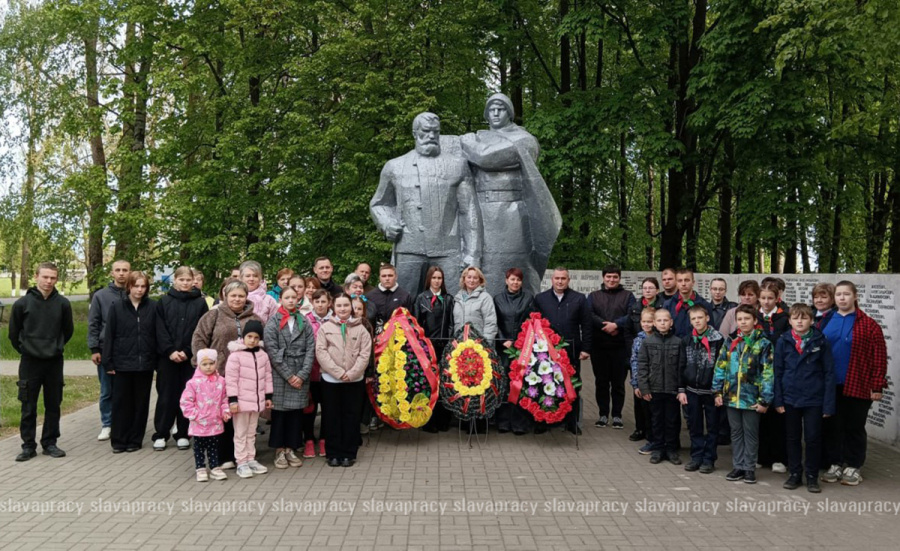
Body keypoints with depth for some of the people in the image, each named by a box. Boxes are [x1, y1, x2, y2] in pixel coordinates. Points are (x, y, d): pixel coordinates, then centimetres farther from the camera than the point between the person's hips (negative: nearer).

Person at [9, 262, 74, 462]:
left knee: (53, 405, 8)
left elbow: (68, 331, 10)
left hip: (55, 362, 1)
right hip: (30, 362, -1)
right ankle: (28, 445, 15)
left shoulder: (63, 303, -4)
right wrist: (25, 350, 8)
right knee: (28, 407, 5)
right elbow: (13, 333, 4)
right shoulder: (22, 303, -7)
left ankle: (50, 443, 19)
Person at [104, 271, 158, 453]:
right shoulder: (117, 307, 1)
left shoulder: (153, 307, 3)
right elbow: (109, 336, 1)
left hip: (145, 363, 1)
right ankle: (118, 440, 14)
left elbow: (157, 335, 4)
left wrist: (158, 361, 0)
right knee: (121, 403, 4)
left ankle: (135, 440, 18)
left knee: (141, 403, 7)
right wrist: (108, 363, -3)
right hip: (122, 363, -1)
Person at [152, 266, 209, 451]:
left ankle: (183, 434, 14)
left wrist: (187, 352, -11)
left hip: (191, 358, 0)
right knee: (166, 396, 3)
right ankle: (160, 434, 12)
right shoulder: (164, 302, 6)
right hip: (167, 357, 0)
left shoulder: (200, 303, 4)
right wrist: (170, 351, -12)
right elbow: (160, 330, 0)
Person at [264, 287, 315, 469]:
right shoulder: (273, 322, 1)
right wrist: (288, 375, -11)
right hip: (279, 376, -2)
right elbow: (272, 351, -6)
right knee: (280, 412, 1)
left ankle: (291, 449, 16)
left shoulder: (304, 322, 9)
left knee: (296, 412, 5)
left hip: (301, 377, 2)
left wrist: (302, 374, -8)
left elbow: (310, 349, 3)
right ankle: (280, 450, 11)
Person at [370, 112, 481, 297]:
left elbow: (470, 211, 9)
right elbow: (378, 204, 24)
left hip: (448, 252, 0)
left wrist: (472, 253, 1)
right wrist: (386, 224, 1)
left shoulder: (457, 165, 12)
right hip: (408, 250, 1)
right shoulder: (394, 167, 14)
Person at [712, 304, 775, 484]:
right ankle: (738, 466, 23)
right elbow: (720, 367, 7)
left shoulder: (763, 344, -6)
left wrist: (765, 400, -13)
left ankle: (750, 468, 18)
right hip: (731, 396, 4)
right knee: (736, 432, 13)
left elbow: (768, 373, -9)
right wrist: (718, 391, 1)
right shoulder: (730, 342, 6)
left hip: (751, 397, -4)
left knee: (751, 433, 8)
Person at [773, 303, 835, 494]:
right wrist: (778, 400, -4)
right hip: (790, 398, 2)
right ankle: (795, 474, 25)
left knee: (813, 438, 6)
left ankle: (812, 476, 21)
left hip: (814, 399, -1)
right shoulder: (783, 342, -2)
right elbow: (777, 372, 1)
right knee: (793, 438, 13)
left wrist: (828, 404, -7)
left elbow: (829, 373, -4)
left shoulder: (821, 341, -5)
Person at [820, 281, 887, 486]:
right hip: (830, 386, 4)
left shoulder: (868, 325, -4)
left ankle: (853, 467, 20)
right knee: (832, 426, 10)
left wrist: (877, 386, -11)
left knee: (854, 427, 7)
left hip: (857, 386, -3)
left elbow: (879, 357, -7)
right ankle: (835, 465, 22)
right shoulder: (826, 323, 7)